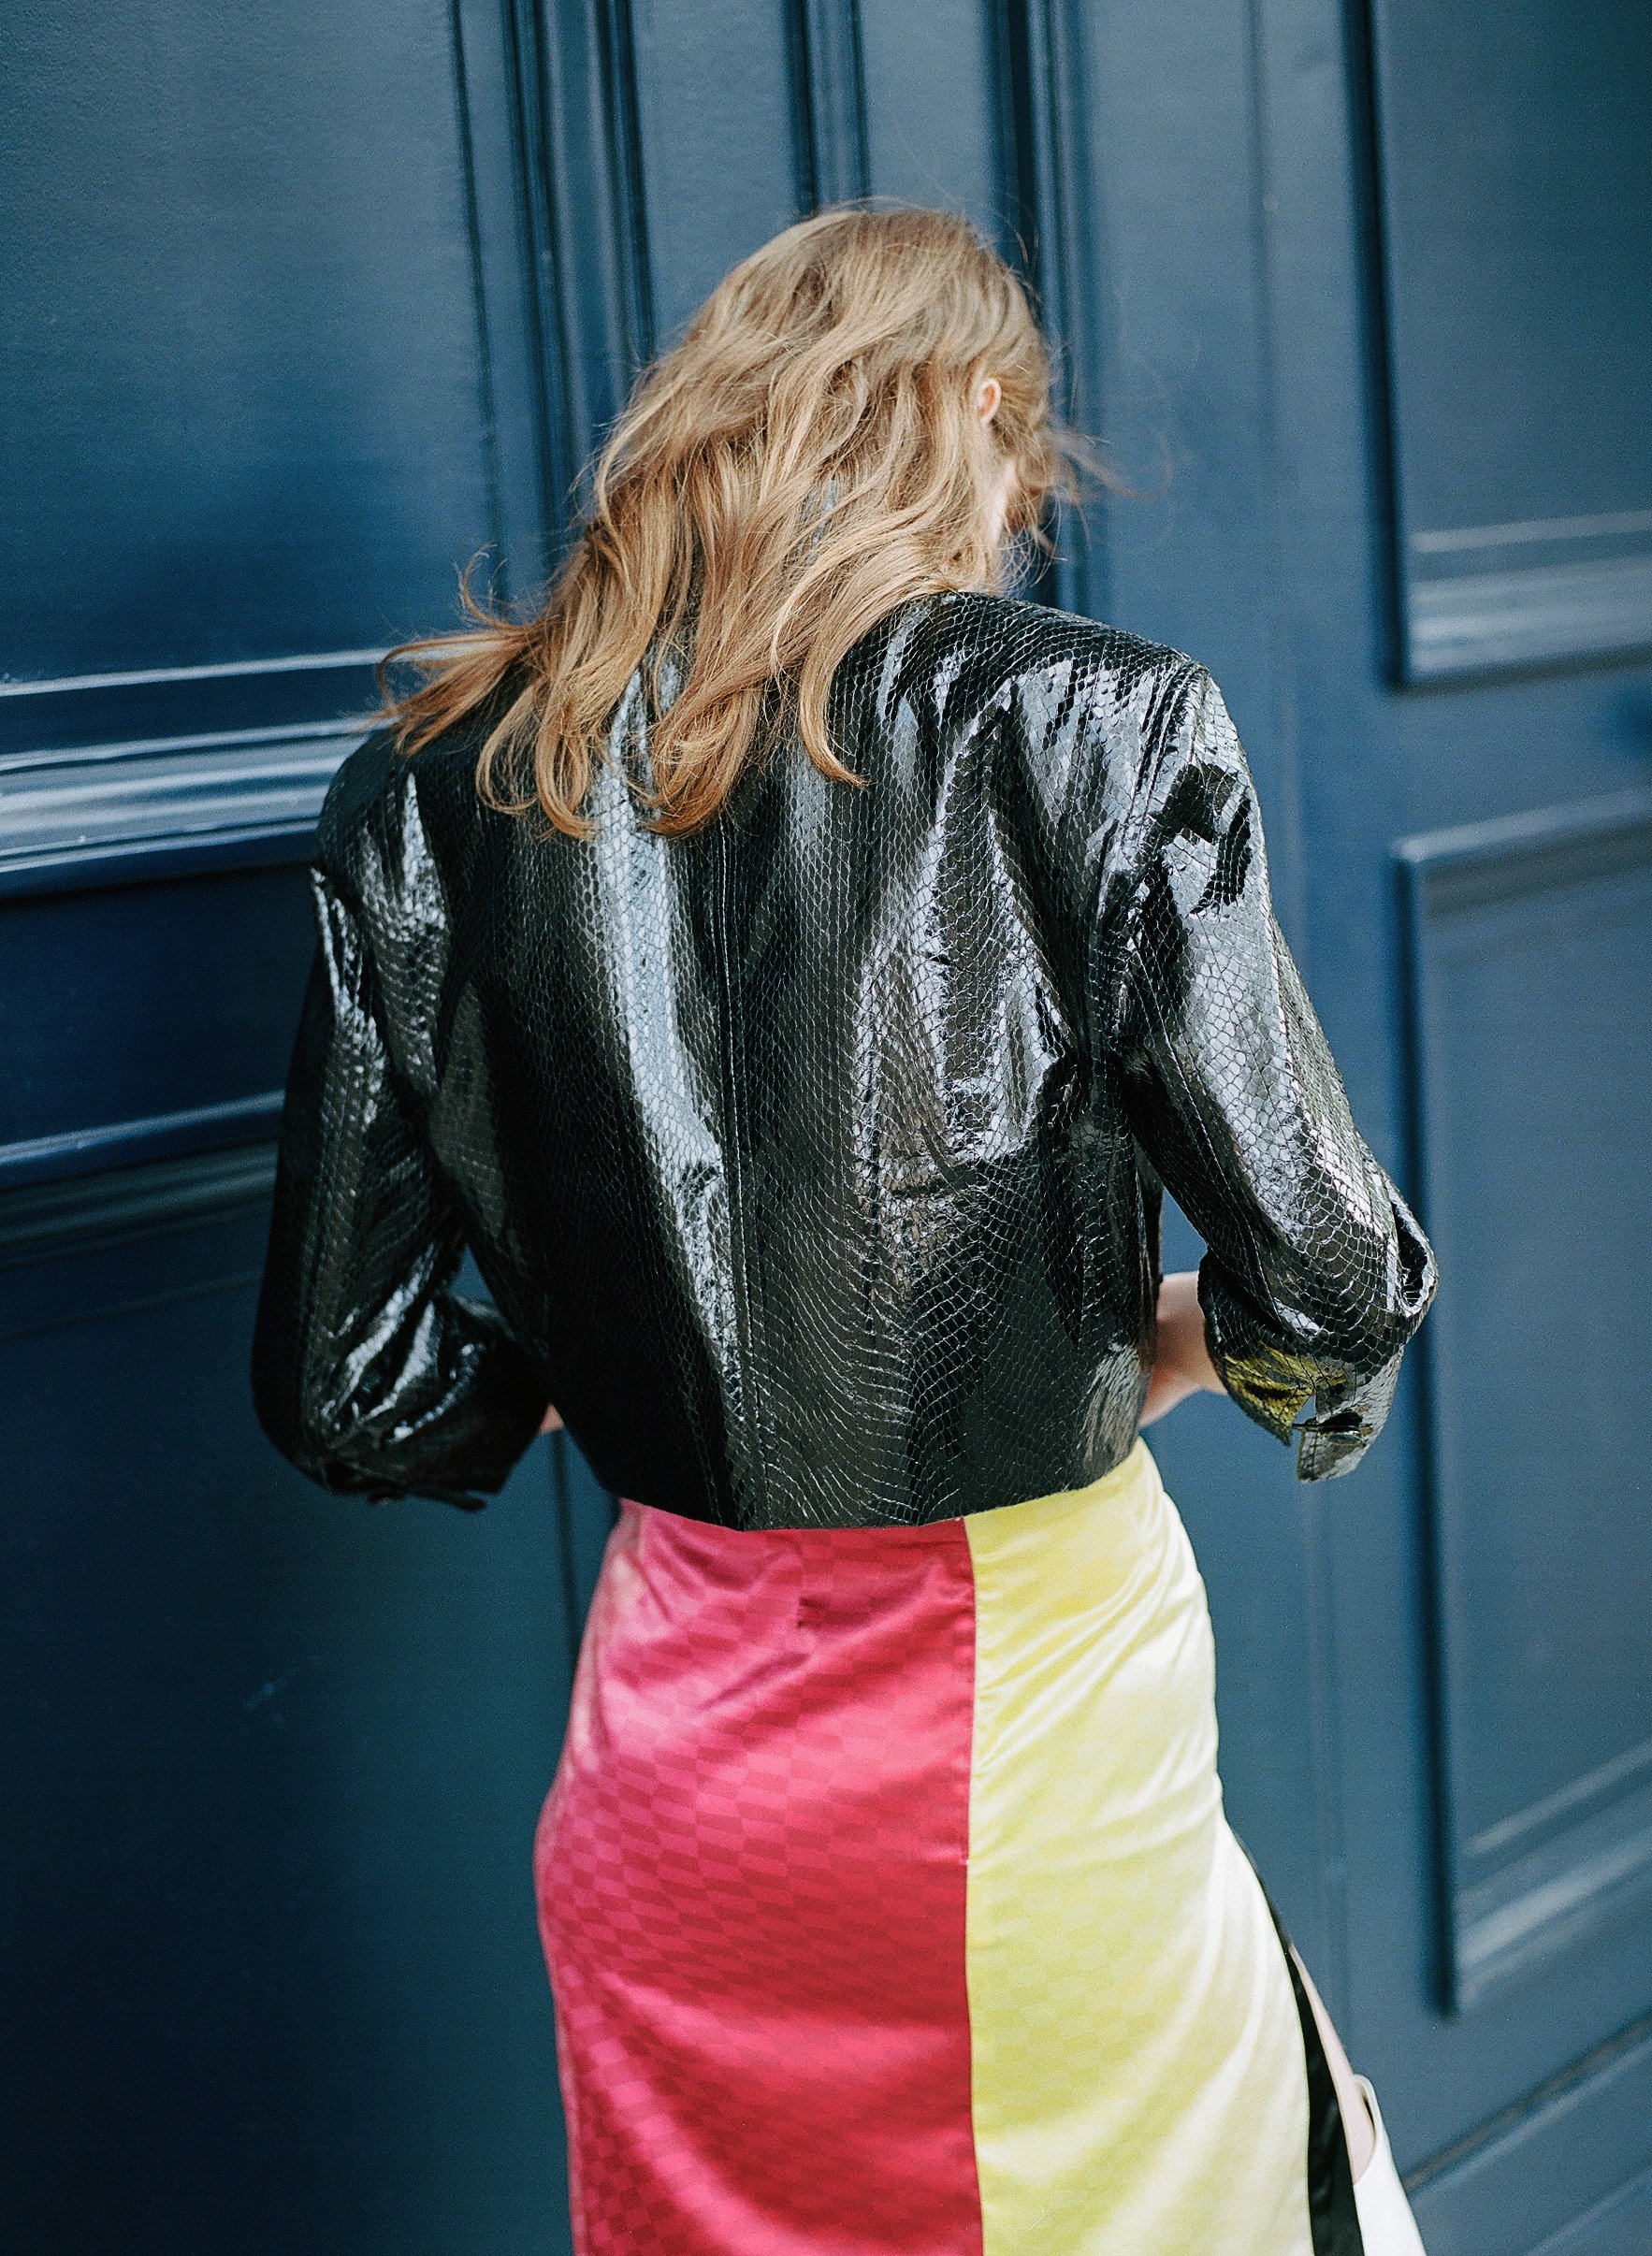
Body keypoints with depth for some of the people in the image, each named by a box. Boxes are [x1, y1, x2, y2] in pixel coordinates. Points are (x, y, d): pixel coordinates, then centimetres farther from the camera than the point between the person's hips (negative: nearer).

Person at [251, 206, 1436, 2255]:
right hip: (1031, 1737, -3)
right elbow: (1332, 1283, -12)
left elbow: (351, 1395, 1)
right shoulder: (1086, 730, -11)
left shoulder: (428, 796, -1)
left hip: (670, 1738, 4)